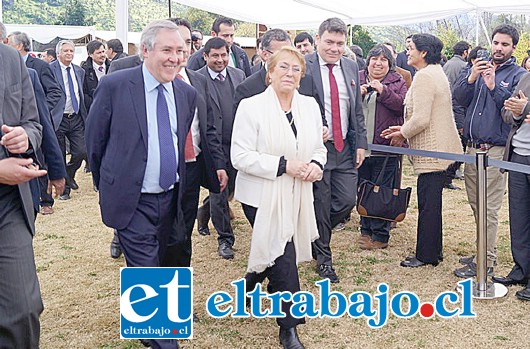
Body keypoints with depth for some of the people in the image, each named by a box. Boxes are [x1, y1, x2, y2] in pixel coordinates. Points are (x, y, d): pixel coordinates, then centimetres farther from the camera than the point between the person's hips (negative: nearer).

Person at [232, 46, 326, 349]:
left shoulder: (310, 106, 6)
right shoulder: (251, 107, -10)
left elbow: (319, 147, 14)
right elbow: (241, 156, -14)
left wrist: (316, 165, -9)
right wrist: (283, 165, -21)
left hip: (297, 195, 6)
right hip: (263, 196, -6)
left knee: (279, 256, 18)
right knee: (284, 259, -7)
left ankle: (251, 286, 49)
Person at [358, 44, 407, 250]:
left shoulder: (397, 82, 5)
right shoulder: (357, 78, 11)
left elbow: (403, 105, -10)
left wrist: (383, 91, -18)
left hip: (385, 146, -3)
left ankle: (380, 235, 10)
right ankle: (366, 229, 26)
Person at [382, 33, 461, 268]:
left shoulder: (424, 77, -16)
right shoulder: (436, 73, 17)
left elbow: (420, 119, -23)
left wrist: (402, 133, -5)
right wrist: (404, 129, 14)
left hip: (432, 151, -11)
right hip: (440, 148, 11)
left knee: (428, 204, -2)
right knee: (431, 203, 16)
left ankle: (425, 255, 7)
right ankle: (433, 252, 26)